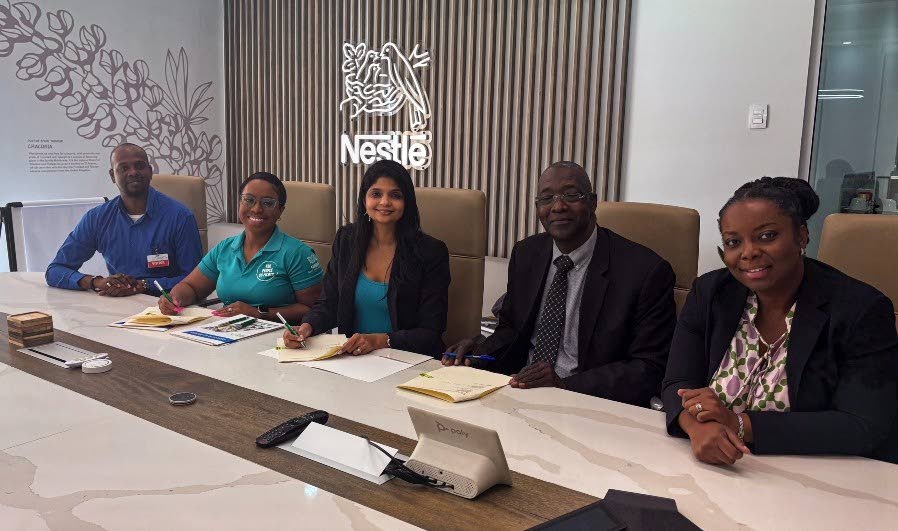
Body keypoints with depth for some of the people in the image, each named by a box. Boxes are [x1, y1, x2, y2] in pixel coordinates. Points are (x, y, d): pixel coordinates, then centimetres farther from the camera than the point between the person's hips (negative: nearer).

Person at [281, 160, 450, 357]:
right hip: (351, 358, 5)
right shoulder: (346, 239, 7)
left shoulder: (431, 252, -7)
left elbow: (431, 332, -8)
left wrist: (380, 340, -22)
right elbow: (328, 304, 10)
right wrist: (307, 327, -11)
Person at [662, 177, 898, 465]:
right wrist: (698, 426, -26)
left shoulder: (861, 309, -10)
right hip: (705, 469, 3)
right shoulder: (709, 293, 0)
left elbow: (865, 427, -15)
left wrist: (741, 425, -22)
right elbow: (678, 384, -3)